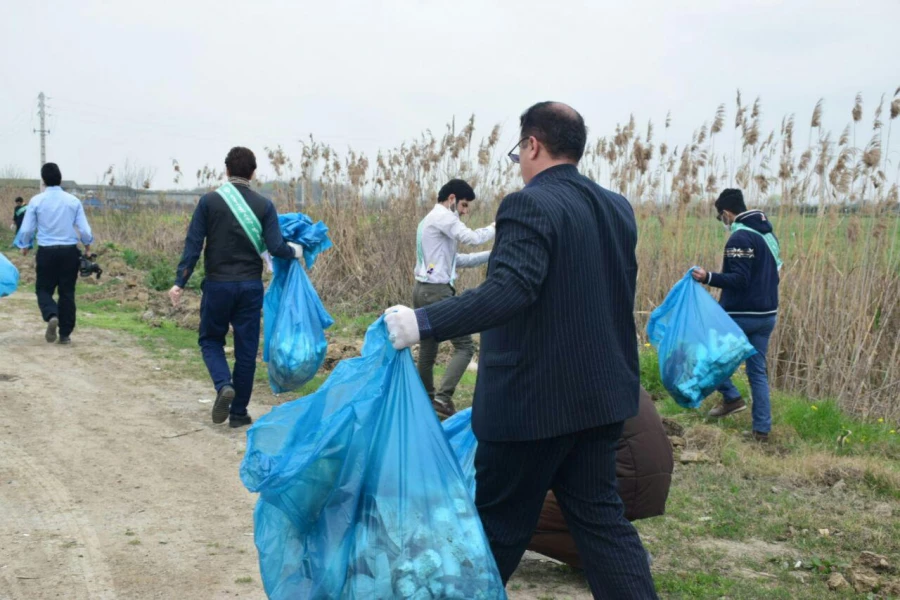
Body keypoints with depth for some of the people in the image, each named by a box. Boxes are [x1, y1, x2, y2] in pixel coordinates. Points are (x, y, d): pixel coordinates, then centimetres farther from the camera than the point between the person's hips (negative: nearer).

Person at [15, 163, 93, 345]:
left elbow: (26, 229, -1)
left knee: (44, 289, 12)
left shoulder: (36, 201, -5)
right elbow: (84, 230, -2)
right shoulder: (73, 201, -3)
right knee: (67, 292, 9)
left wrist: (25, 246, 20)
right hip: (70, 251, 1)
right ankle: (65, 334, 12)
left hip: (46, 251, -1)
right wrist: (87, 245, 20)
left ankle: (51, 316, -18)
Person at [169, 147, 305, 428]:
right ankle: (239, 413, 13)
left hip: (217, 284, -1)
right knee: (246, 349, 9)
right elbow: (275, 247, -9)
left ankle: (224, 385, -10)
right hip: (250, 286, 1)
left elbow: (193, 244, -6)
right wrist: (295, 251, 12)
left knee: (211, 340, 17)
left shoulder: (209, 201, -3)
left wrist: (180, 282, -4)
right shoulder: (264, 205, -1)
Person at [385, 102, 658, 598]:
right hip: (599, 394, 8)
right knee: (600, 516, 13)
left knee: (499, 525, 8)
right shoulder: (616, 208, 9)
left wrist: (423, 323, -32)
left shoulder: (529, 205, -16)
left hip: (534, 399, -7)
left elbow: (508, 292, -30)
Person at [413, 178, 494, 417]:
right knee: (464, 346, -7)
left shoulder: (430, 220, 22)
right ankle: (442, 397, -16)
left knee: (428, 348, 14)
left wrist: (491, 255, 14)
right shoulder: (443, 217, -9)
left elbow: (455, 260, 20)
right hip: (437, 291, -10)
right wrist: (495, 228, 0)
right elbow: (472, 238, -20)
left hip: (423, 290, 10)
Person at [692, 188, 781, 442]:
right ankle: (762, 429, 10)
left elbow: (739, 280, -22)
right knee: (758, 371, 12)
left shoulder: (740, 238, -16)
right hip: (767, 315, 8)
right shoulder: (768, 233, 12)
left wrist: (708, 278, -29)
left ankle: (732, 397, 7)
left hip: (741, 315, -8)